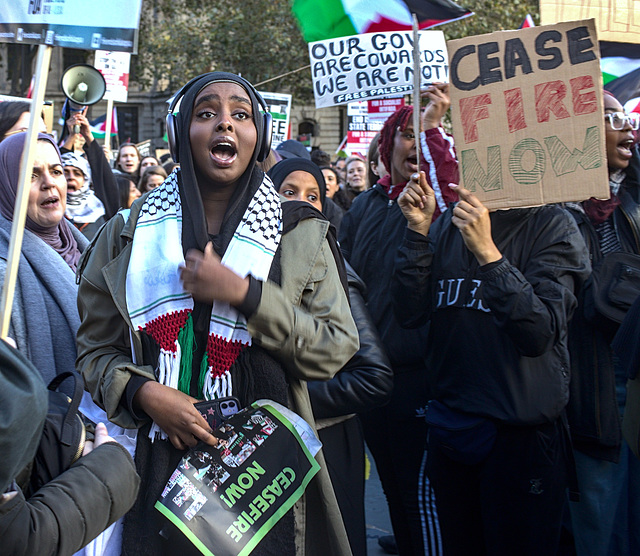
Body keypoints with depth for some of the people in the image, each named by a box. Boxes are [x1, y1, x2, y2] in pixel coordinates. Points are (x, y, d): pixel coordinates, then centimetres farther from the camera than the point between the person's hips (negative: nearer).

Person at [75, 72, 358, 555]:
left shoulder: (301, 235, 2)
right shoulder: (129, 232, 4)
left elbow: (338, 348, -4)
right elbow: (96, 346, 7)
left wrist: (245, 294, -15)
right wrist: (142, 392, -13)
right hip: (160, 462, 1)